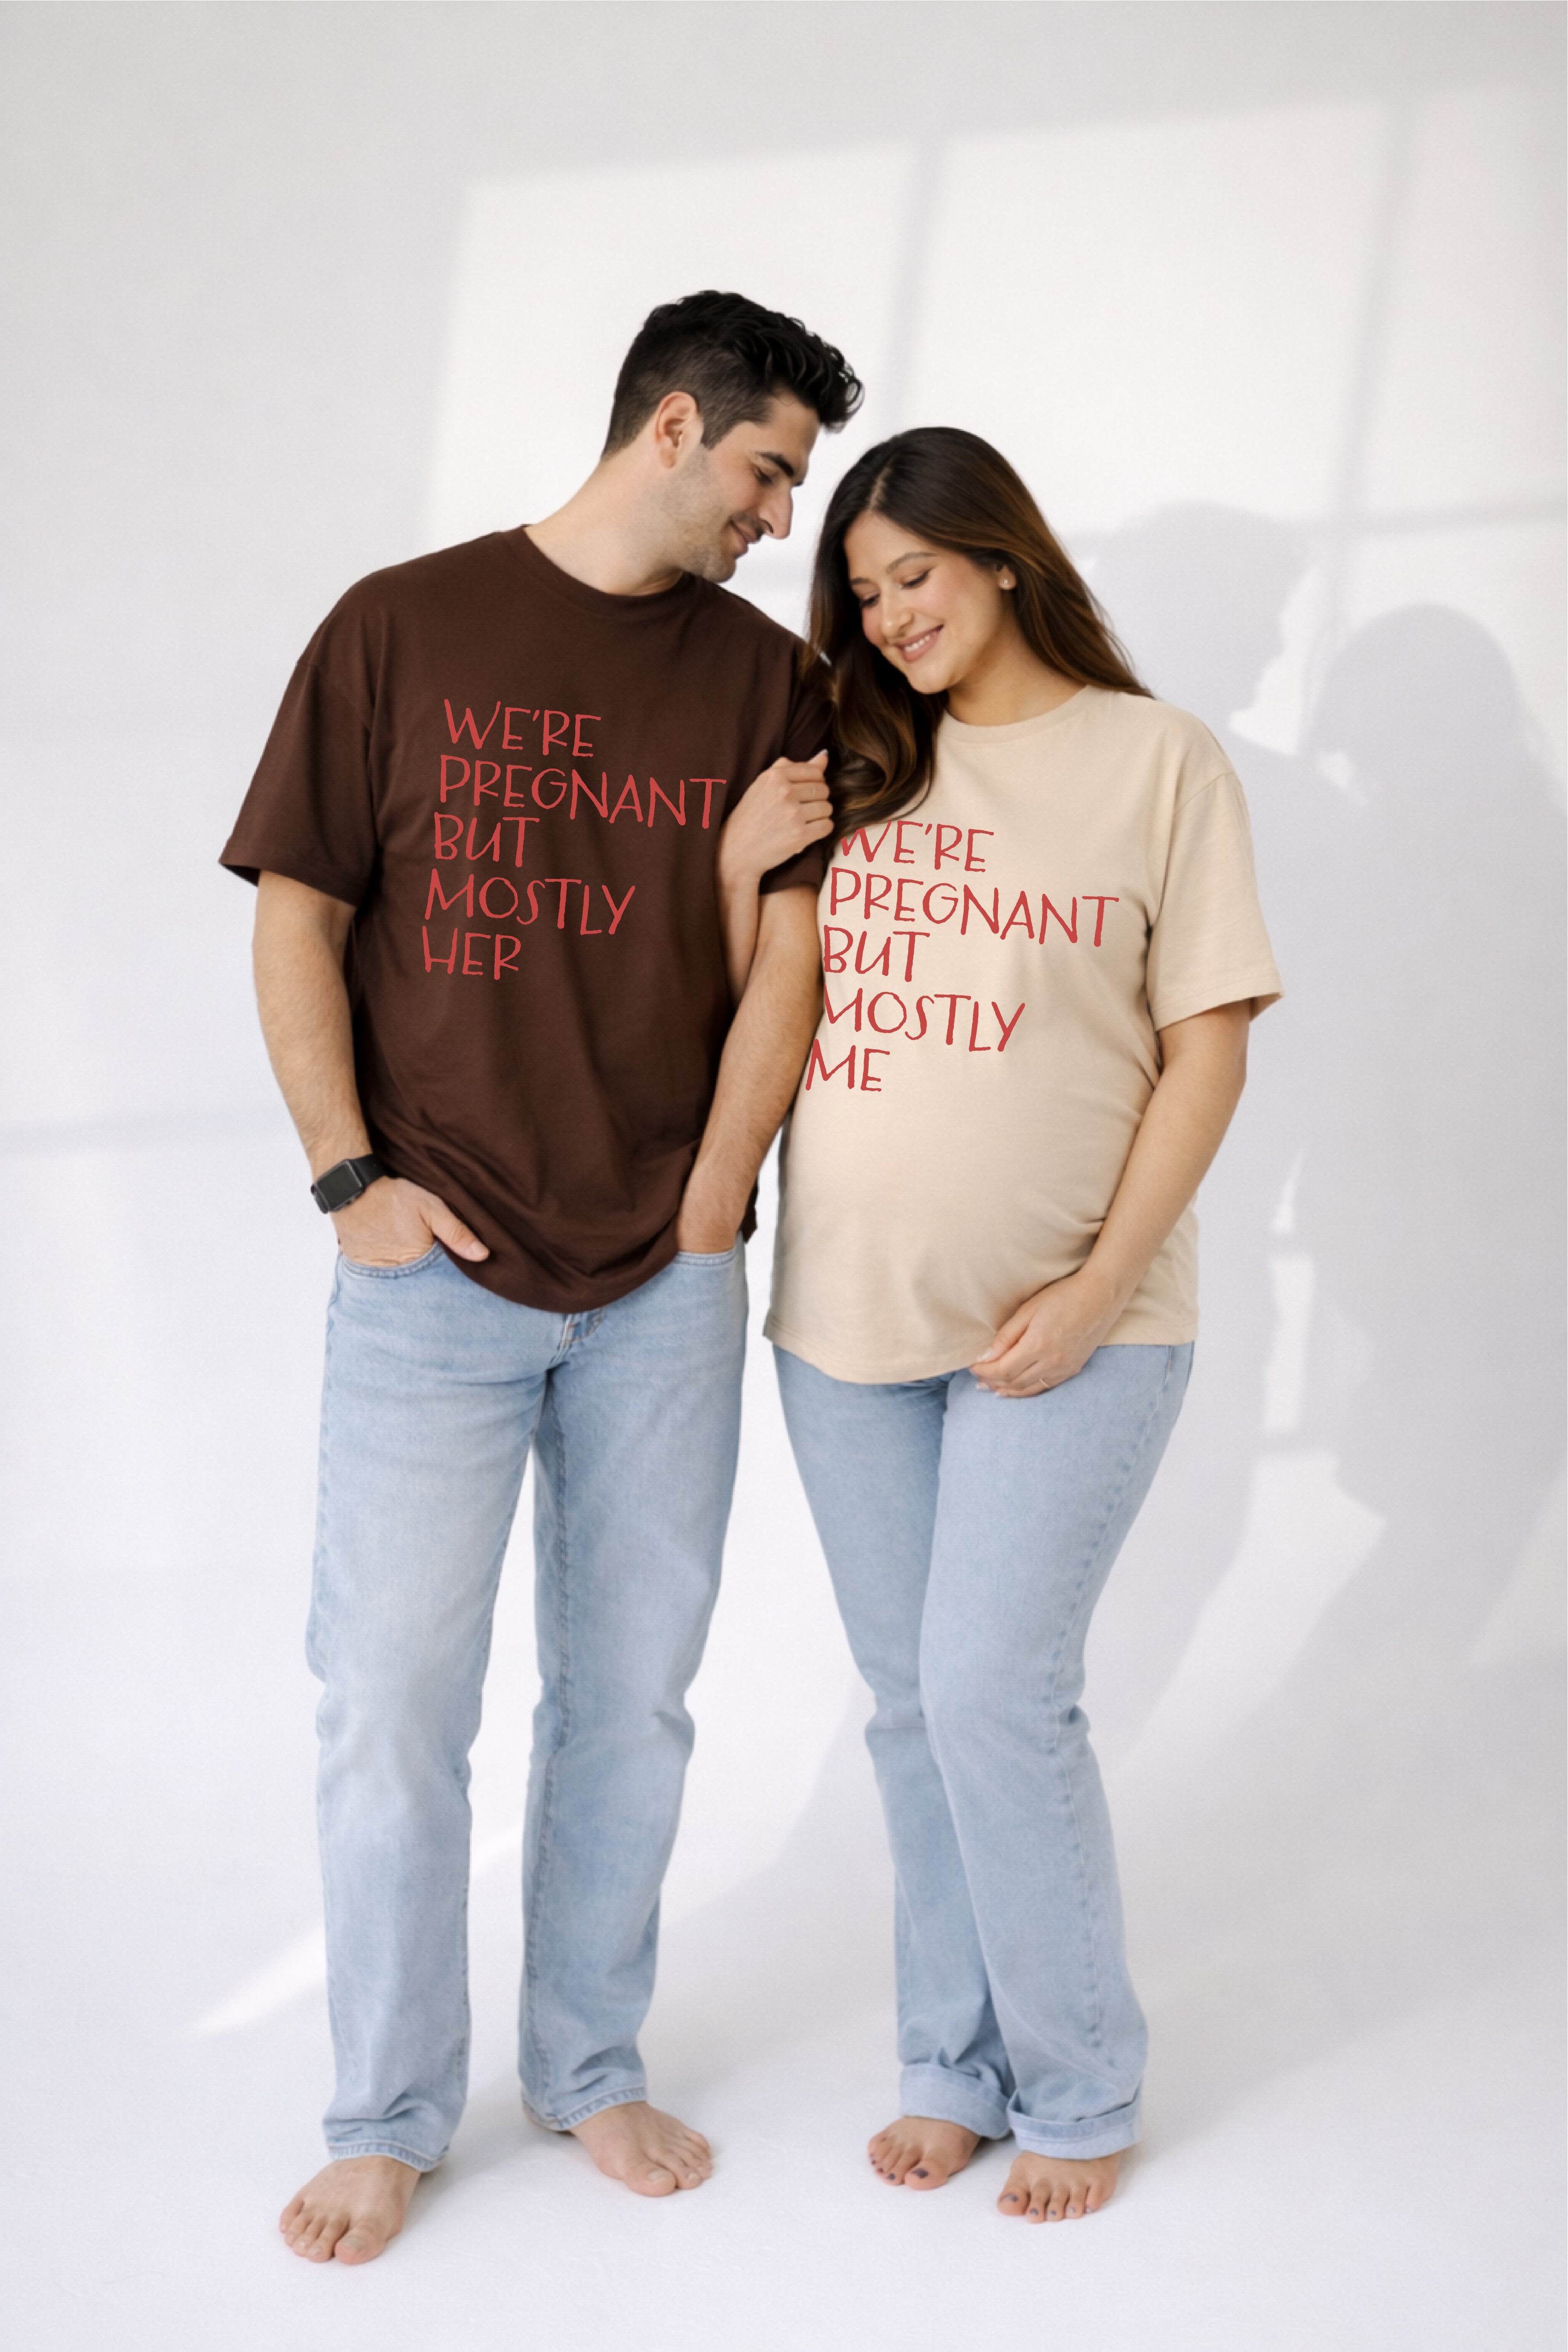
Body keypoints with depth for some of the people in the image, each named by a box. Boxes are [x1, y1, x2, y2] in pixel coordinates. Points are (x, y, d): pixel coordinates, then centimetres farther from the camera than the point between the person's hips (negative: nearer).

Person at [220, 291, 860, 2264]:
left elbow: (786, 964, 4)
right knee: (392, 1696, 0)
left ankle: (591, 2066, 29)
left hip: (666, 1281, 3)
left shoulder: (762, 676, 8)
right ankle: (386, 2115, 18)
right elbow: (296, 916, 1)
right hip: (436, 1267, -2)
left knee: (630, 1692, 11)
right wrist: (348, 1175, -6)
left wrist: (709, 1216, -2)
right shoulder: (401, 626, 1)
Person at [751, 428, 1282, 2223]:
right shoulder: (852, 767, 12)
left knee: (993, 1694, -9)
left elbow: (1205, 1051, -5)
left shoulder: (1155, 760, -1)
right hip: (846, 1319, 5)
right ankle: (955, 2064, 26)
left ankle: (1078, 2090, 12)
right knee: (911, 1707, 10)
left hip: (1064, 1326, -4)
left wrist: (1099, 1288, -11)